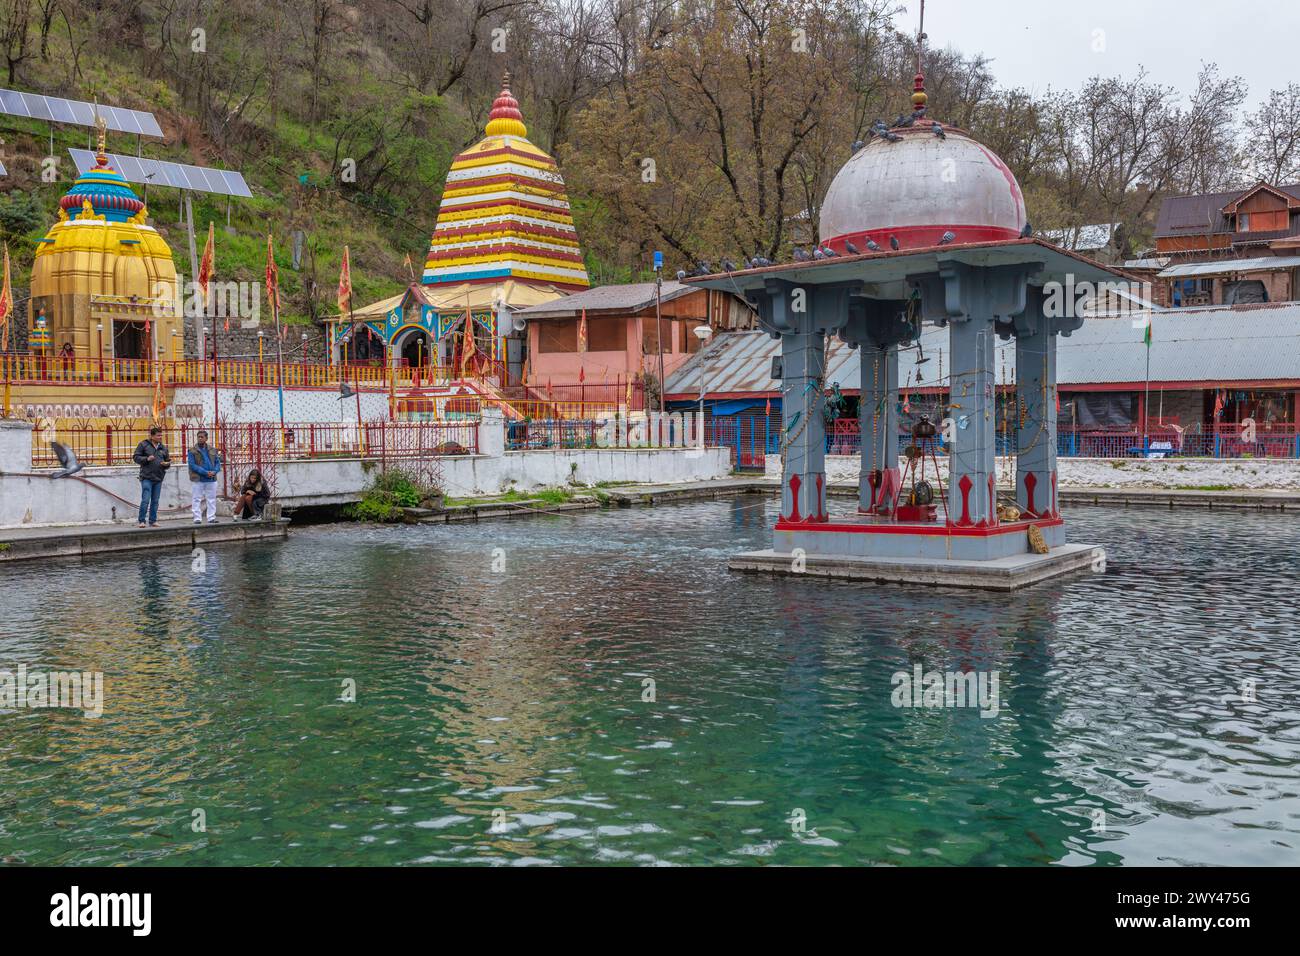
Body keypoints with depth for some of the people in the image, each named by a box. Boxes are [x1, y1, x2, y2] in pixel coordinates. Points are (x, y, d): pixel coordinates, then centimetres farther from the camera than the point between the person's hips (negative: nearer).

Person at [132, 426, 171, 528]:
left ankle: (153, 521, 15)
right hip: (146, 478, -5)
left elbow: (168, 461, 19)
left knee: (155, 501, 9)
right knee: (145, 500, -10)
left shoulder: (163, 448, 13)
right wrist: (147, 459, -16)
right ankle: (142, 521, -2)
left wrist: (166, 464, -4)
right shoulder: (143, 445, 0)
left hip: (158, 478, 5)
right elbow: (136, 457, -1)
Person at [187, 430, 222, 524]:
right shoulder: (192, 451, -4)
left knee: (212, 499, 8)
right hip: (197, 480, -4)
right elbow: (192, 465, -11)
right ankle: (197, 519, 5)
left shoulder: (212, 450, 9)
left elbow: (218, 462, 9)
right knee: (196, 500, 0)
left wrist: (214, 471, -12)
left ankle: (211, 518, 15)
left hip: (211, 479, 4)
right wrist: (205, 472, -19)